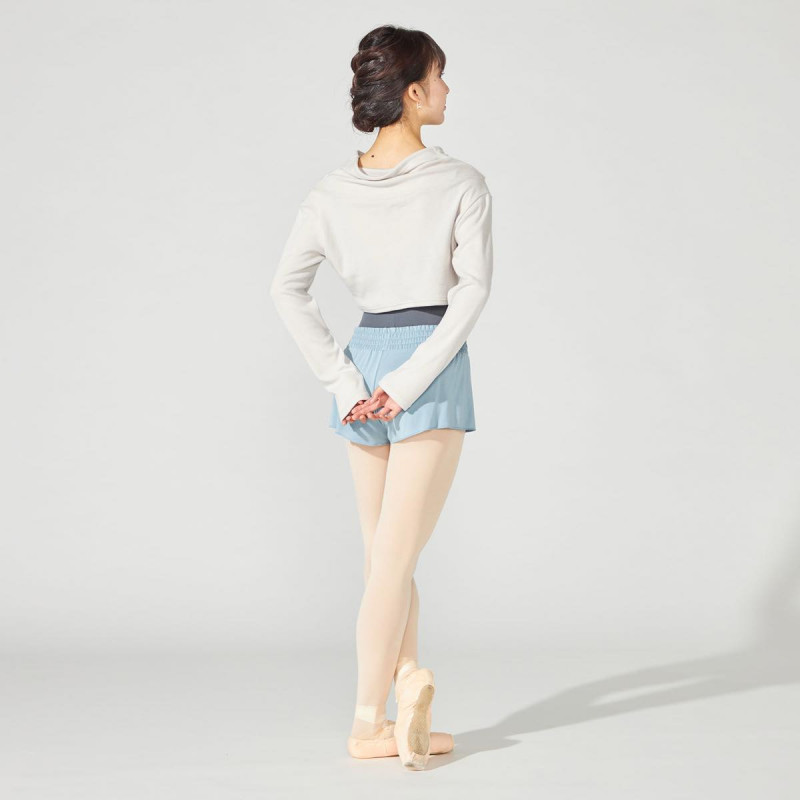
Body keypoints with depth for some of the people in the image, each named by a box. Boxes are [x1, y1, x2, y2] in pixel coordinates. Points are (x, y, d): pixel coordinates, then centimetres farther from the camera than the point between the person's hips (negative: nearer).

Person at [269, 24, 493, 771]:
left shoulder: (334, 188, 4)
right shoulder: (461, 184, -7)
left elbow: (287, 286, -2)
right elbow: (473, 289, -15)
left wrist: (342, 378, -4)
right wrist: (411, 382, -14)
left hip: (365, 359, 5)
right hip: (431, 367, -5)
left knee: (385, 555, 13)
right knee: (395, 557, -3)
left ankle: (408, 696, 14)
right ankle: (369, 721, 0)